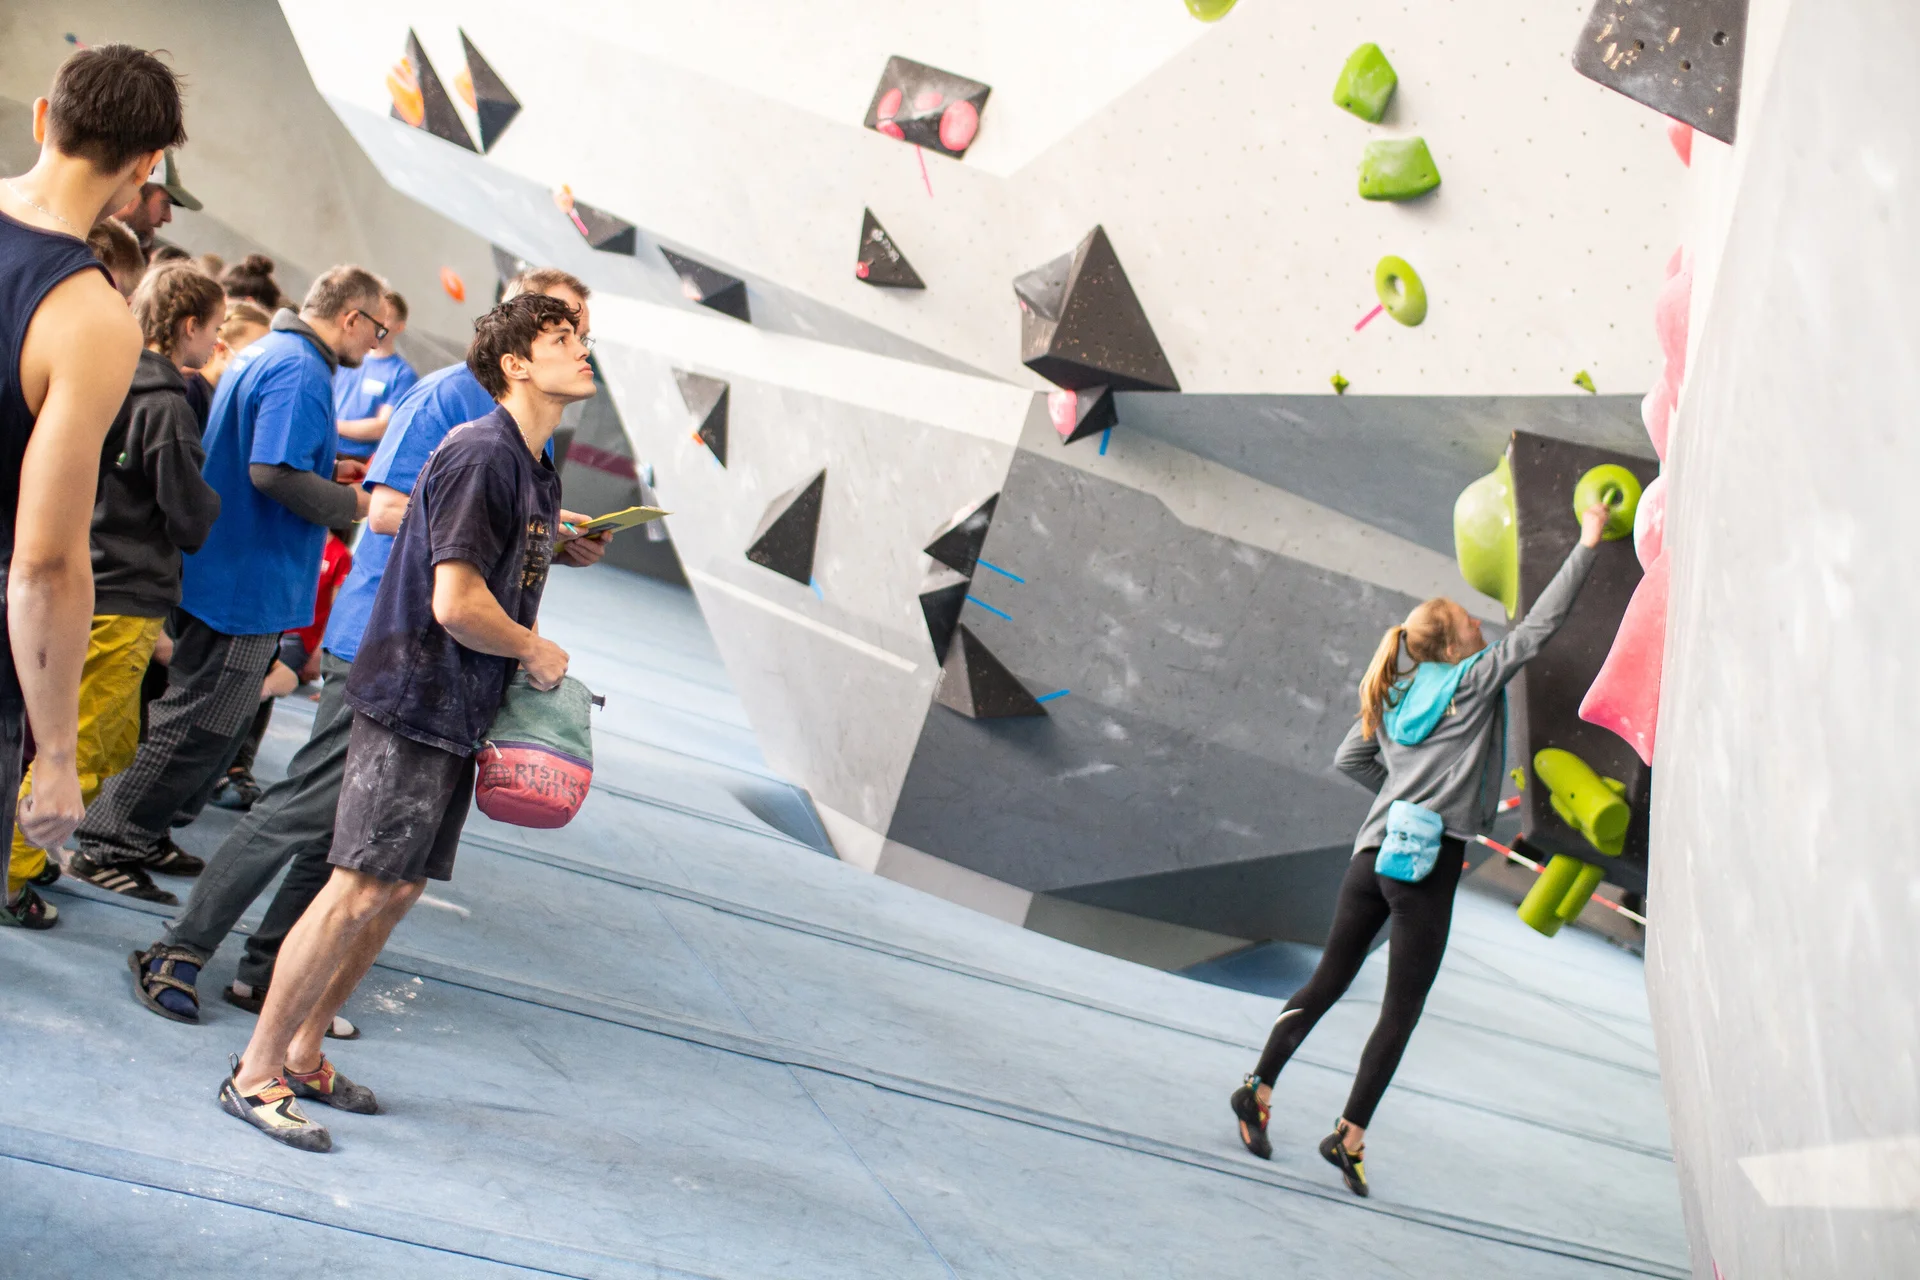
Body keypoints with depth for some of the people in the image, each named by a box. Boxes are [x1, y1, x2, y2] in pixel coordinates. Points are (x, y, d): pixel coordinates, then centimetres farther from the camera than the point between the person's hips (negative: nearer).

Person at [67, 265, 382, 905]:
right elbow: (275, 473, -27)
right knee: (200, 724, -4)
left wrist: (331, 469, 18)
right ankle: (110, 845, 2)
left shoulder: (263, 353, 14)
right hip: (248, 582, -11)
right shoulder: (301, 370, -19)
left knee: (211, 718, 19)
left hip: (214, 570, 11)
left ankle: (143, 834, 26)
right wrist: (356, 503, -15)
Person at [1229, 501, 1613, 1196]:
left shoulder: (1394, 695, 16)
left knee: (1327, 982, 15)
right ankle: (1350, 1134, -1)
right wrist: (1587, 543, 6)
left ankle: (1259, 1086, 9)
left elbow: (1349, 760, 19)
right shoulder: (1475, 680, 0)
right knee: (1402, 1008, 1)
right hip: (1429, 861, -6)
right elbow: (1539, 623, 1)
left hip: (1373, 854, 6)